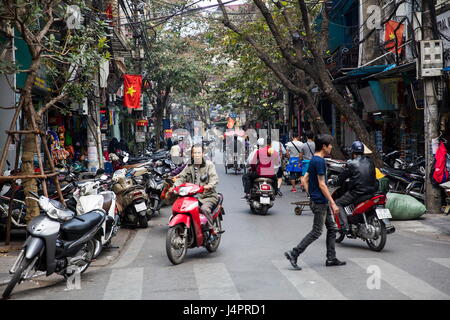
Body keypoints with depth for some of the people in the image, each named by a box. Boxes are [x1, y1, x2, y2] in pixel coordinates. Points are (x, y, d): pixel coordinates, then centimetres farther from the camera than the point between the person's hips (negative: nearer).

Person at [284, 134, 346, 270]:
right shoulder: (319, 161, -18)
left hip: (318, 201, 10)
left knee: (332, 228, 14)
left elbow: (305, 180, 16)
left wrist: (312, 196, 16)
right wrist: (333, 204, -17)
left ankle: (331, 258, 19)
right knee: (316, 232, -5)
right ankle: (293, 254, -2)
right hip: (320, 202, -10)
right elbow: (322, 185, -20)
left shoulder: (314, 160, 12)